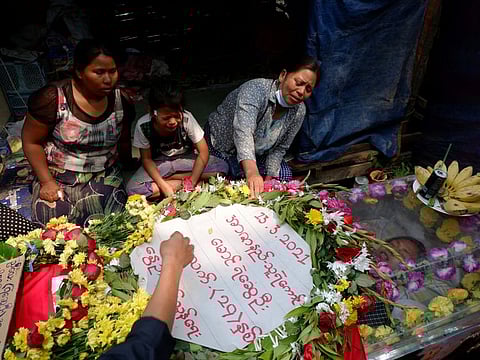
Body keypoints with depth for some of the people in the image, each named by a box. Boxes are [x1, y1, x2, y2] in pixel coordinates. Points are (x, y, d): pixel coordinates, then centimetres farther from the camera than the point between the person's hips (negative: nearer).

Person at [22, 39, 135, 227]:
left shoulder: (120, 100, -2)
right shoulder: (53, 98, -13)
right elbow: (31, 141, -4)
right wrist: (47, 182, -9)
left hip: (105, 177, 2)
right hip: (58, 179, -1)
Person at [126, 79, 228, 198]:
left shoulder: (187, 118, -26)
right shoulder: (143, 125, -24)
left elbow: (203, 151, -20)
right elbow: (147, 159, -13)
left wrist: (191, 183, -28)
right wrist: (165, 187, -26)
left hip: (186, 159, -1)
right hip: (159, 163, 1)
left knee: (222, 166, -25)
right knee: (132, 189, -26)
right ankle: (184, 182, -14)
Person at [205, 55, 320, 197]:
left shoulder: (299, 111, -14)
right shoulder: (255, 90, -35)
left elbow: (280, 148, -5)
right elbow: (243, 132, -51)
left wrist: (268, 178, -18)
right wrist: (251, 172, -66)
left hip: (257, 153, 5)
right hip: (221, 145, -5)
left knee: (284, 175, -7)